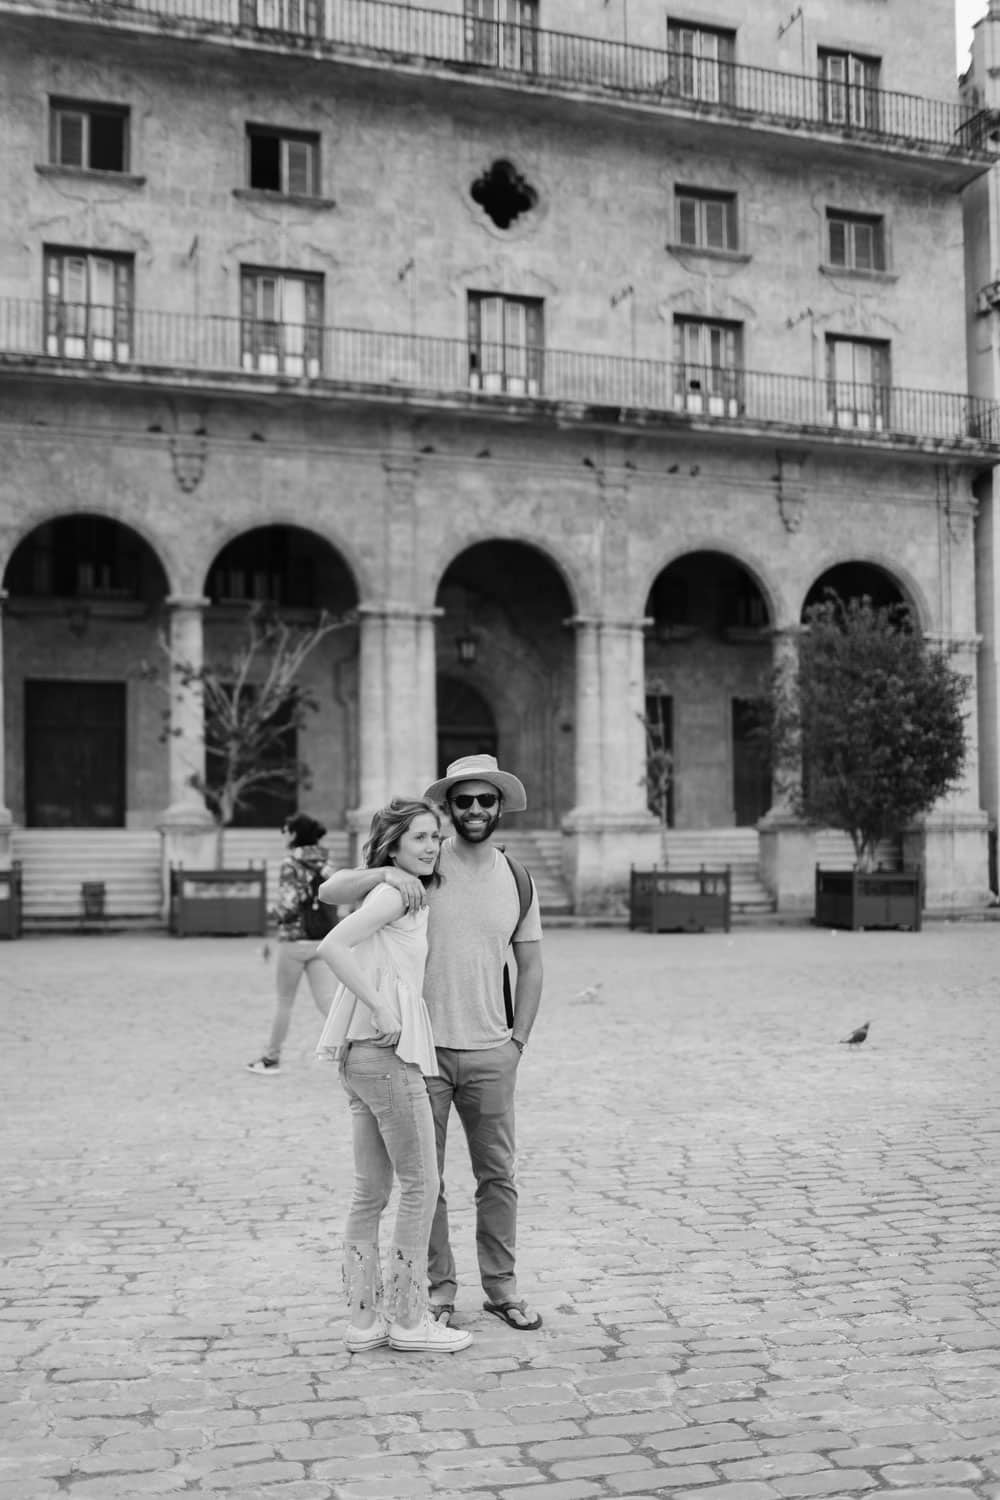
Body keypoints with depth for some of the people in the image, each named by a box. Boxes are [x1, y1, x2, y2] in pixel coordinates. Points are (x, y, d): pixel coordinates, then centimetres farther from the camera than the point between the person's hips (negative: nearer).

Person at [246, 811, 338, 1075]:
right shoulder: (324, 862, 8)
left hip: (294, 940, -5)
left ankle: (271, 1058, 23)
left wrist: (276, 911, 3)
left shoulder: (290, 864, -11)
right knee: (327, 1001, 3)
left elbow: (289, 906, -17)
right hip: (322, 940, 5)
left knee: (284, 1002, 10)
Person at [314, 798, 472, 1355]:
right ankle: (407, 1318, 7)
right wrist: (381, 1008, -21)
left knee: (371, 1192, 12)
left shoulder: (410, 893, 18)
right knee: (421, 1185, -1)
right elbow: (333, 945, -21)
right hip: (389, 1053, -10)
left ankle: (365, 1318, 18)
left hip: (363, 1056, 10)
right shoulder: (394, 890, -10)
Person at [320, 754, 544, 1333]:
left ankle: (502, 1286, 24)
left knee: (499, 1175, 10)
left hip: (490, 1052, 3)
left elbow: (530, 966, 13)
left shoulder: (518, 881, 5)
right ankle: (438, 1288, 20)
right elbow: (330, 890, -12)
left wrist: (517, 1040, 6)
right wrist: (385, 874, -29)